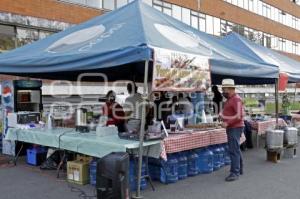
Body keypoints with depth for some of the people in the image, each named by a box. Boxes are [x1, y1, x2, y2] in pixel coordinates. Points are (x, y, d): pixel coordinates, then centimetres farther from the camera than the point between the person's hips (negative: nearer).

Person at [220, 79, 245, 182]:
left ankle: (235, 173, -8)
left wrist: (227, 123, -25)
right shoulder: (230, 99, 15)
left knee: (234, 150, -11)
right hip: (231, 128, 11)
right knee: (235, 149, 18)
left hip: (235, 128, -11)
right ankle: (239, 169, 30)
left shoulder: (236, 99, -16)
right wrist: (222, 115, 12)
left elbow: (239, 115, -24)